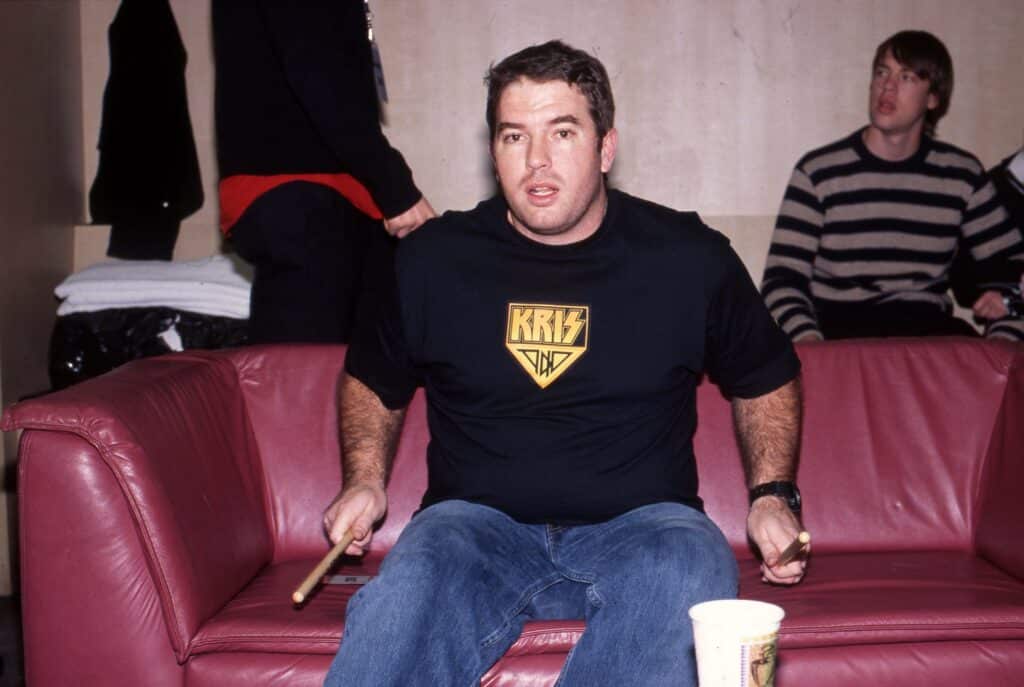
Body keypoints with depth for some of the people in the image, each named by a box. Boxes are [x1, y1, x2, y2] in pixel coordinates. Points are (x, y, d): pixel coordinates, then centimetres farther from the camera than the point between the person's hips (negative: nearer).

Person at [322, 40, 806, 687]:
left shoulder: (690, 256, 4)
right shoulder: (434, 257, 6)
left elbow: (767, 379, 20)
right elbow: (372, 379, 24)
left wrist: (773, 494, 6)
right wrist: (365, 480, 7)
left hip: (638, 524, 1)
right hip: (477, 524, 0)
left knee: (686, 577, -35)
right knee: (402, 595, -35)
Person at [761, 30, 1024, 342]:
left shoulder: (962, 175, 8)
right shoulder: (818, 172, -1)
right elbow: (781, 278, -5)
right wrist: (809, 341, -24)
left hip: (928, 331, 3)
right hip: (837, 331, -3)